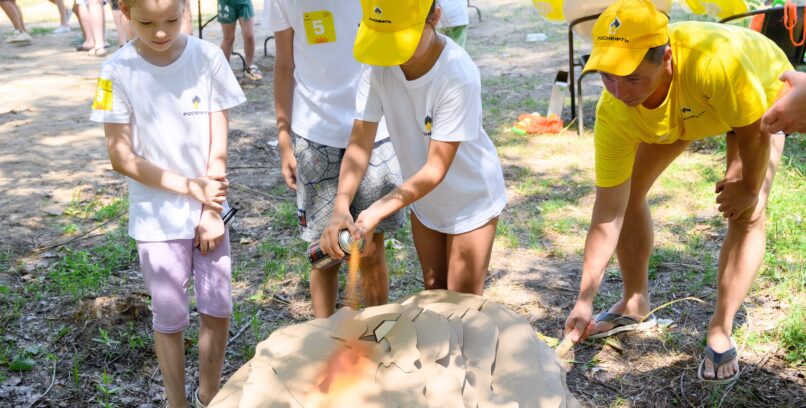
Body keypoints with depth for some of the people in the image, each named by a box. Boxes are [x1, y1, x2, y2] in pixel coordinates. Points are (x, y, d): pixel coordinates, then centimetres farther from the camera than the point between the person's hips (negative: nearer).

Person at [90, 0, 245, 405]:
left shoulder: (208, 58, -8)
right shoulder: (117, 72, -12)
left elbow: (218, 145, -5)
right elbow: (121, 157, -12)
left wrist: (211, 212, -7)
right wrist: (190, 187, -18)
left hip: (210, 211, 2)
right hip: (157, 219, -2)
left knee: (218, 310, 9)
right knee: (169, 319, 9)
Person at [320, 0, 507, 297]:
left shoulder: (459, 76, -33)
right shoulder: (379, 64, -19)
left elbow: (436, 169, -31)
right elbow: (360, 142, -18)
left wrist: (377, 212, -37)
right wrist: (341, 208, -32)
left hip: (470, 198, -4)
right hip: (423, 198, 5)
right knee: (433, 290, 22)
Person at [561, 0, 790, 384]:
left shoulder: (713, 59, -49)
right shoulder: (613, 115, -35)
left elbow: (755, 131, -28)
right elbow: (608, 214, -29)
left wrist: (747, 188, -13)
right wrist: (584, 300, -29)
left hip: (759, 93, -3)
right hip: (676, 111, 3)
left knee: (747, 215, -18)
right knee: (626, 192, -4)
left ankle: (720, 331, -3)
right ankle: (635, 305, 16)